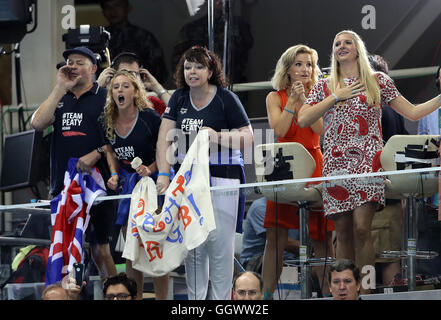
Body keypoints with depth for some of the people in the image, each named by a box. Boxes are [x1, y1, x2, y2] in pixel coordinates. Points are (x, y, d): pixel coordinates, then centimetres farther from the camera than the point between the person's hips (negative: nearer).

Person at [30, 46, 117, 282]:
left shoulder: (105, 97, 3)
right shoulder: (60, 99, 16)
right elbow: (37, 123, -1)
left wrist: (97, 153, -17)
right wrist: (60, 88, -2)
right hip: (62, 184, 5)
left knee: (99, 249, -4)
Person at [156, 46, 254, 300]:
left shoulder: (226, 99, -5)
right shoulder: (179, 98, 9)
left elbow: (248, 138, -7)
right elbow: (165, 137, 5)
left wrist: (217, 136, -22)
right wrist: (164, 174, -6)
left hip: (221, 176, -5)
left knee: (220, 241, -6)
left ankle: (221, 299, 1)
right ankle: (195, 298, 13)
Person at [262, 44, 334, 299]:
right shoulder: (275, 98, 7)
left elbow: (321, 129, -6)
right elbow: (280, 130, -8)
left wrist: (305, 100, -10)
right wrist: (292, 100, -10)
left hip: (314, 168, 1)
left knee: (322, 238, -3)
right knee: (276, 238, -6)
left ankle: (328, 292, 2)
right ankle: (267, 295, -3)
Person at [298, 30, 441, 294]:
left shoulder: (379, 81, 12)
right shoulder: (324, 88, 16)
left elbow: (413, 112, 11)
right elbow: (303, 120, 3)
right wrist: (336, 97, -1)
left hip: (368, 162, -2)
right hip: (336, 163, 2)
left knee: (361, 227, -16)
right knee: (344, 233, -1)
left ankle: (364, 292, -14)